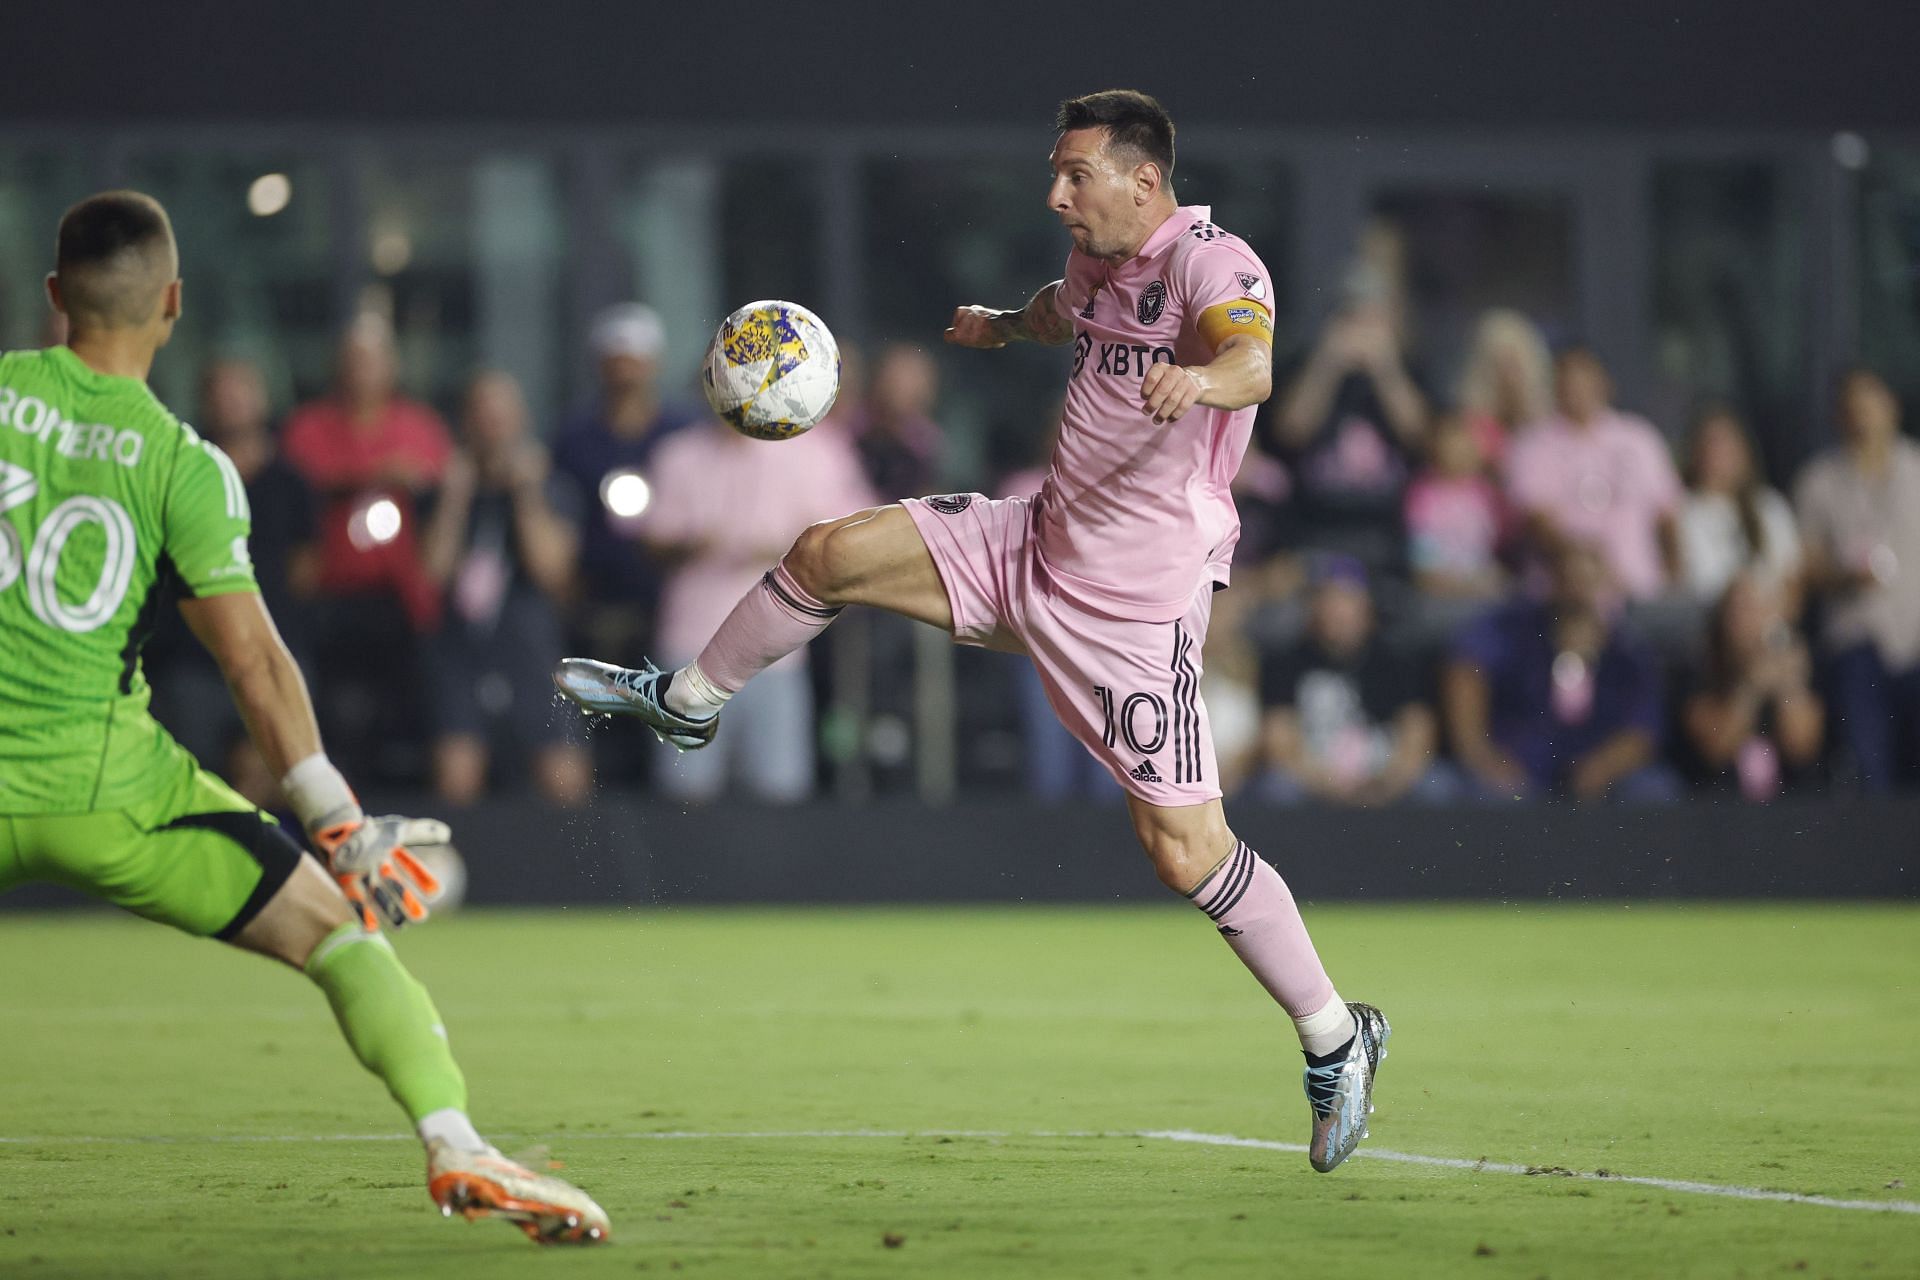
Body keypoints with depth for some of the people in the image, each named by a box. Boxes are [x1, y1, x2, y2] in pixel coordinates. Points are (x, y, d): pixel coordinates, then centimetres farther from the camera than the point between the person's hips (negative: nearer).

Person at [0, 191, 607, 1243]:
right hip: (105, 782, -1)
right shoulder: (182, 463, -5)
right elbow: (250, 655, -5)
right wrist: (341, 826, 1)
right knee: (338, 930, 7)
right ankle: (455, 1147, -6)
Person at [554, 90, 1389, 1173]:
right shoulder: (1098, 260, 7)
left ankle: (1337, 1038, 6)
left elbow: (1252, 363, -45)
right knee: (832, 554, 2)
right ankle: (687, 704, 29)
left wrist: (1202, 376, -63)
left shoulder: (1214, 264, -20)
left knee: (1185, 848, -10)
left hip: (1135, 604, -8)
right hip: (1037, 544, 8)